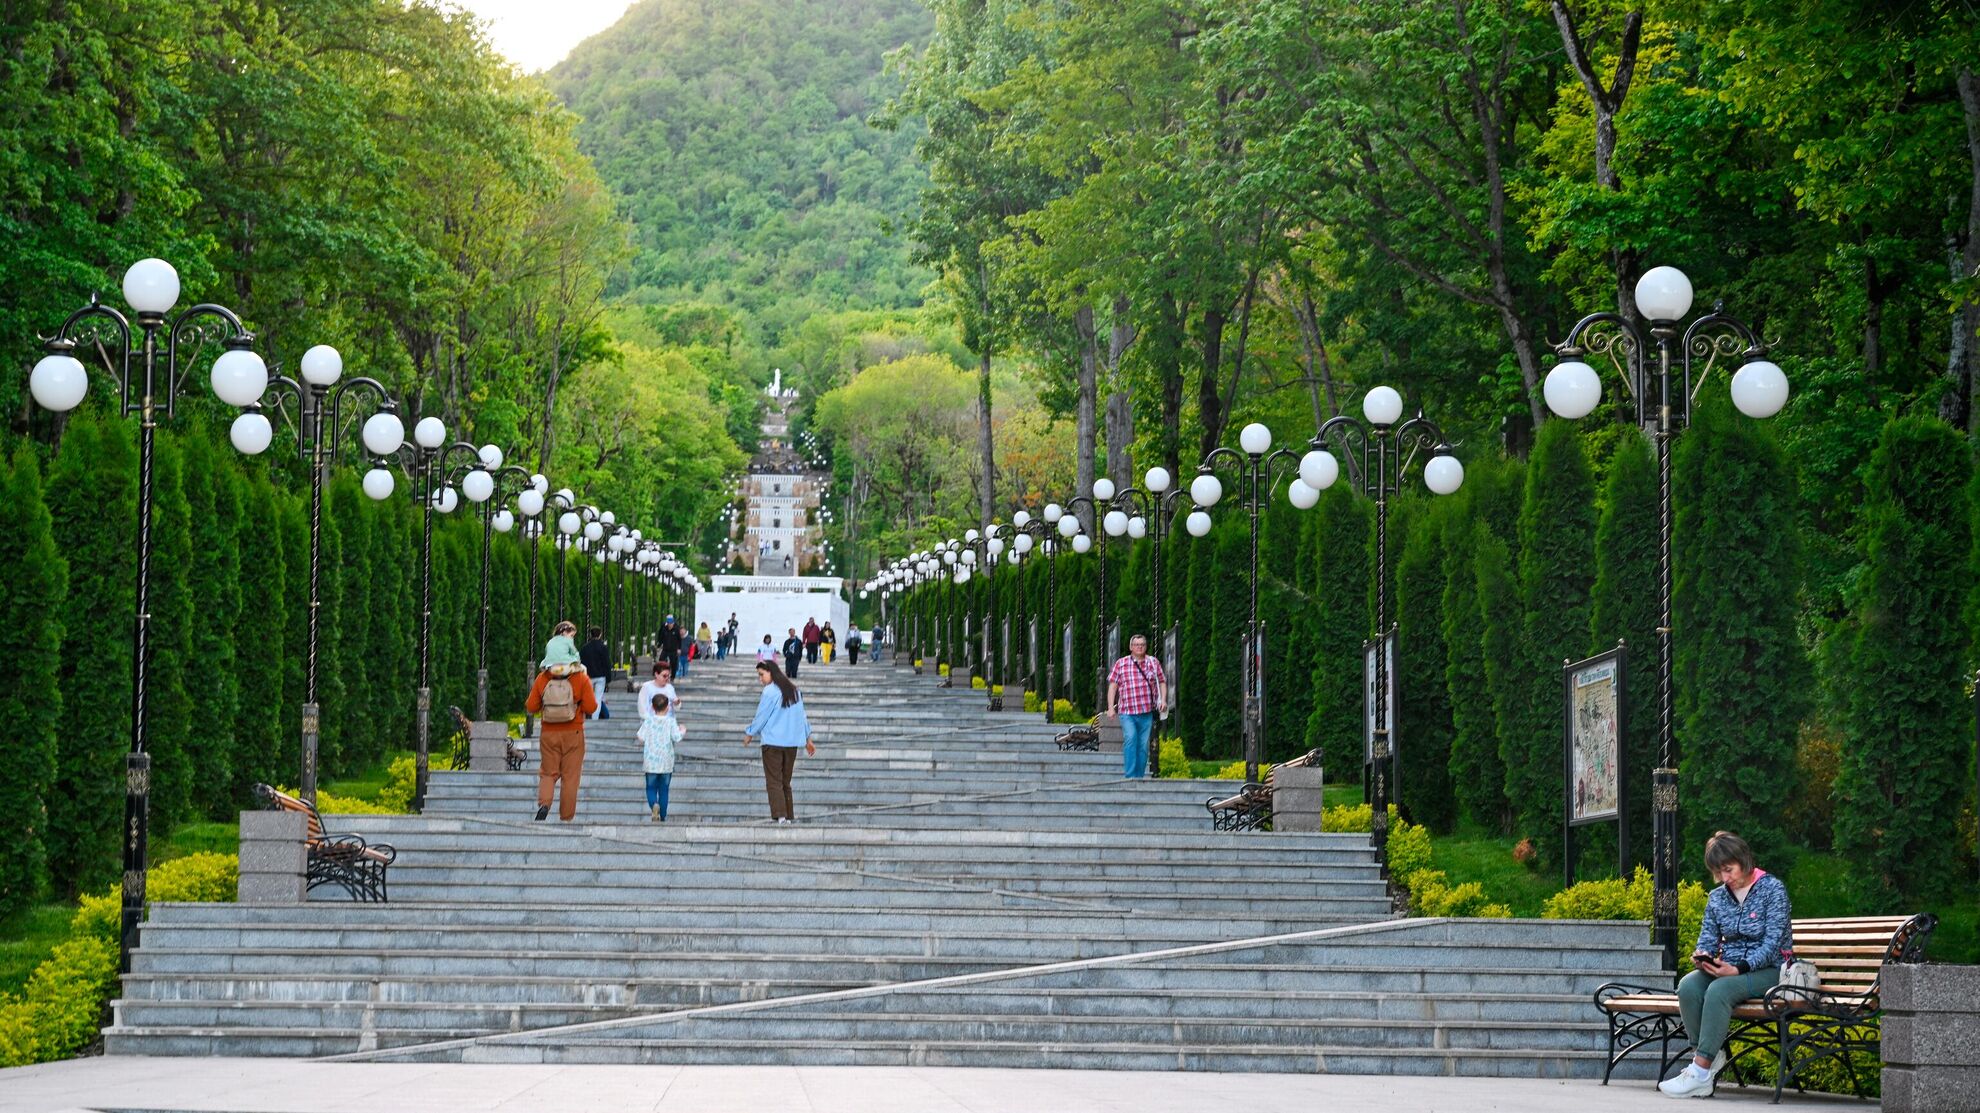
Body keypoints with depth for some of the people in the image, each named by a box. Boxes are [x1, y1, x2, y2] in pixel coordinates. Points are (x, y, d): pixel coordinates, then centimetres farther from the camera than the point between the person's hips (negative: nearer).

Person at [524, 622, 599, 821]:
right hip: (573, 733, -1)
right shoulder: (581, 679, -8)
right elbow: (590, 707, -10)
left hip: (548, 732, 1)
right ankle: (566, 818, 6)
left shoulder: (542, 679, -3)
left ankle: (543, 803, -14)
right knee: (570, 776, 5)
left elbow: (531, 706, 0)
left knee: (548, 772, 11)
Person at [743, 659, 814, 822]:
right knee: (785, 782, 12)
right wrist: (808, 740, 22)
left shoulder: (770, 691, -10)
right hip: (792, 742, 7)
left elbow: (761, 717, -6)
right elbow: (802, 716, 16)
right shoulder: (793, 690, 11)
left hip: (772, 742, -7)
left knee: (774, 781, -5)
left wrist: (750, 734, 9)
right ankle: (789, 816, 9)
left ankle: (779, 815, -17)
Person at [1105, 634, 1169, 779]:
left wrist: (1163, 700, 0)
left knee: (1143, 746, 4)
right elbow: (1113, 685, 5)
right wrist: (1110, 707, -2)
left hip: (1147, 712, 2)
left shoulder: (1154, 663, 11)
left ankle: (1140, 777, 12)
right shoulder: (1121, 664, 7)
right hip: (1127, 712, -2)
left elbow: (1162, 682, 16)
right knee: (1130, 739, -21)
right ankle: (1129, 775, -24)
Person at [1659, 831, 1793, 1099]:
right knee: (1687, 986, -27)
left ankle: (1700, 1072, -37)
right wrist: (1701, 956, -15)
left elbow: (1772, 944, -13)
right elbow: (1708, 939, 12)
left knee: (1719, 990, -35)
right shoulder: (1717, 897, 13)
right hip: (1728, 969, 6)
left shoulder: (1772, 888, -5)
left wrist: (1738, 969, -26)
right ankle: (1711, 1057, -22)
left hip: (1767, 970, -6)